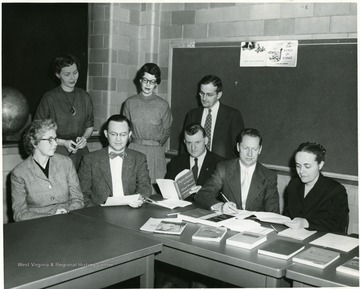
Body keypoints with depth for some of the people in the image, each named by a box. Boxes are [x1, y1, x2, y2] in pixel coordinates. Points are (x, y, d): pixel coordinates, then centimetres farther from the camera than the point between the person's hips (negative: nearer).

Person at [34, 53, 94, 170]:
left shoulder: (84, 97, 7)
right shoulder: (49, 99, -5)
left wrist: (84, 137, -4)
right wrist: (63, 142, -12)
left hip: (80, 153, 3)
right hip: (56, 154, -3)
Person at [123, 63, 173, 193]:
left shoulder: (162, 105, -1)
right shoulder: (130, 103, 3)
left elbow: (167, 130, 11)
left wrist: (156, 144, 9)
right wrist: (133, 143, 10)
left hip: (155, 153, -1)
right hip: (133, 150, 1)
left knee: (153, 190, -2)